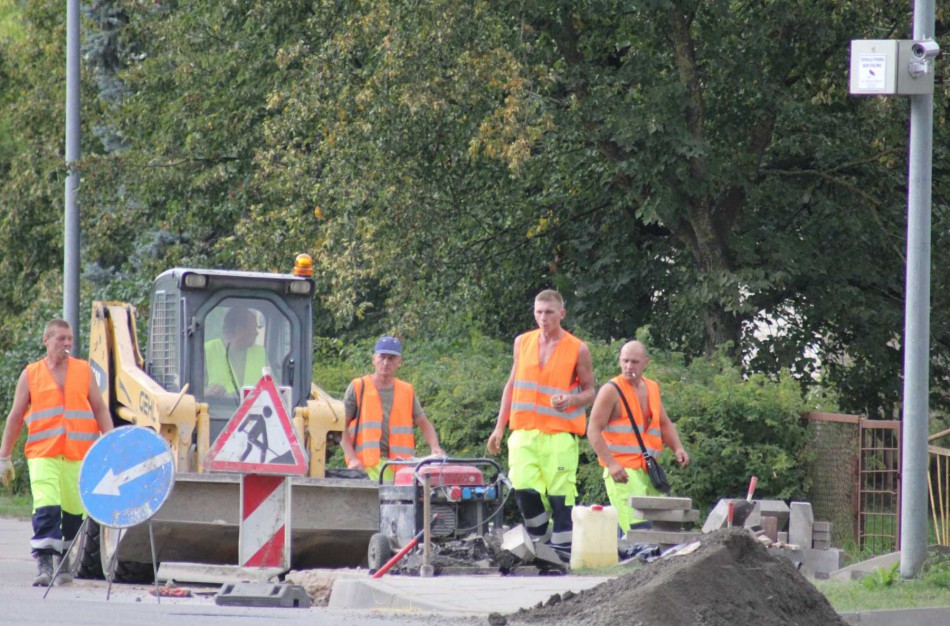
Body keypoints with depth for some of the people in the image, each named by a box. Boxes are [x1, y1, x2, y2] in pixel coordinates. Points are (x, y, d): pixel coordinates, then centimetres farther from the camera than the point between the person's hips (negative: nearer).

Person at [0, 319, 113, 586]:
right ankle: (44, 564, -21)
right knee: (46, 508, -17)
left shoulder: (84, 371, 12)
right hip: (43, 454, -2)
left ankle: (66, 563, 20)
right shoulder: (31, 375, 8)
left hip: (79, 454, 2)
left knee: (75, 512, 5)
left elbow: (100, 409, 12)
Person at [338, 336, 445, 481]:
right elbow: (342, 427, 4)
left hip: (400, 466, 3)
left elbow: (424, 424, 19)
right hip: (367, 465, -3)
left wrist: (435, 447, -2)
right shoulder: (358, 387, 7)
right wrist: (352, 458, -9)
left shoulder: (407, 391, 17)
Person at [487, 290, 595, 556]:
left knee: (560, 492, -7)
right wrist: (500, 426, 17)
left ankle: (562, 546, -1)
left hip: (560, 432, -3)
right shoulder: (523, 342, 12)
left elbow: (589, 390, 7)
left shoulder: (577, 349, 2)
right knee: (523, 487, -12)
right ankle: (538, 539, 7)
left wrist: (571, 400, -16)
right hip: (524, 430, 3)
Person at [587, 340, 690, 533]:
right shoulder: (611, 390, -4)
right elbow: (594, 430, -8)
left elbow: (664, 424, 26)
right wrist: (611, 464, -19)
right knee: (636, 530, -19)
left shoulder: (652, 388, 17)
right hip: (622, 471, -7)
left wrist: (677, 448, 6)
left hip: (650, 469, 7)